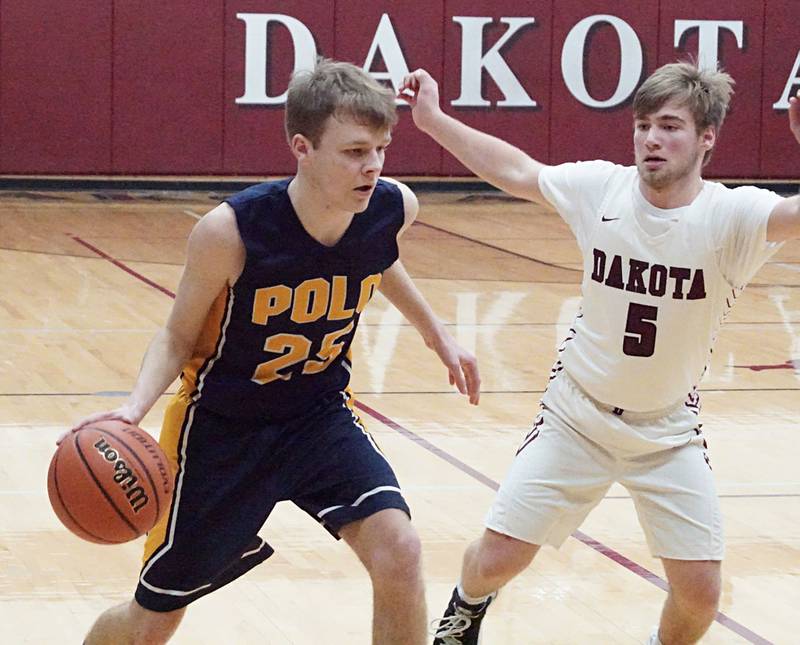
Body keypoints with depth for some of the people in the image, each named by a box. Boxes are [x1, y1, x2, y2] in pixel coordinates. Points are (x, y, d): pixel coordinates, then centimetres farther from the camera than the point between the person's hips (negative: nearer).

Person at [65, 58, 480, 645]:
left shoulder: (394, 209, -17)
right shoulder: (229, 233, -29)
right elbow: (179, 337, -13)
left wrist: (436, 332, 18)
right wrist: (135, 407, -31)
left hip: (320, 414, 3)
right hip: (222, 426, -3)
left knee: (398, 551, -22)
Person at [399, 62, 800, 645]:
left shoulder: (730, 216, -21)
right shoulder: (600, 188, -12)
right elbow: (517, 172, 5)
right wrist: (432, 118, 6)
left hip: (668, 431, -1)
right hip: (577, 414, 1)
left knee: (700, 593, -8)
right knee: (496, 560, 1)